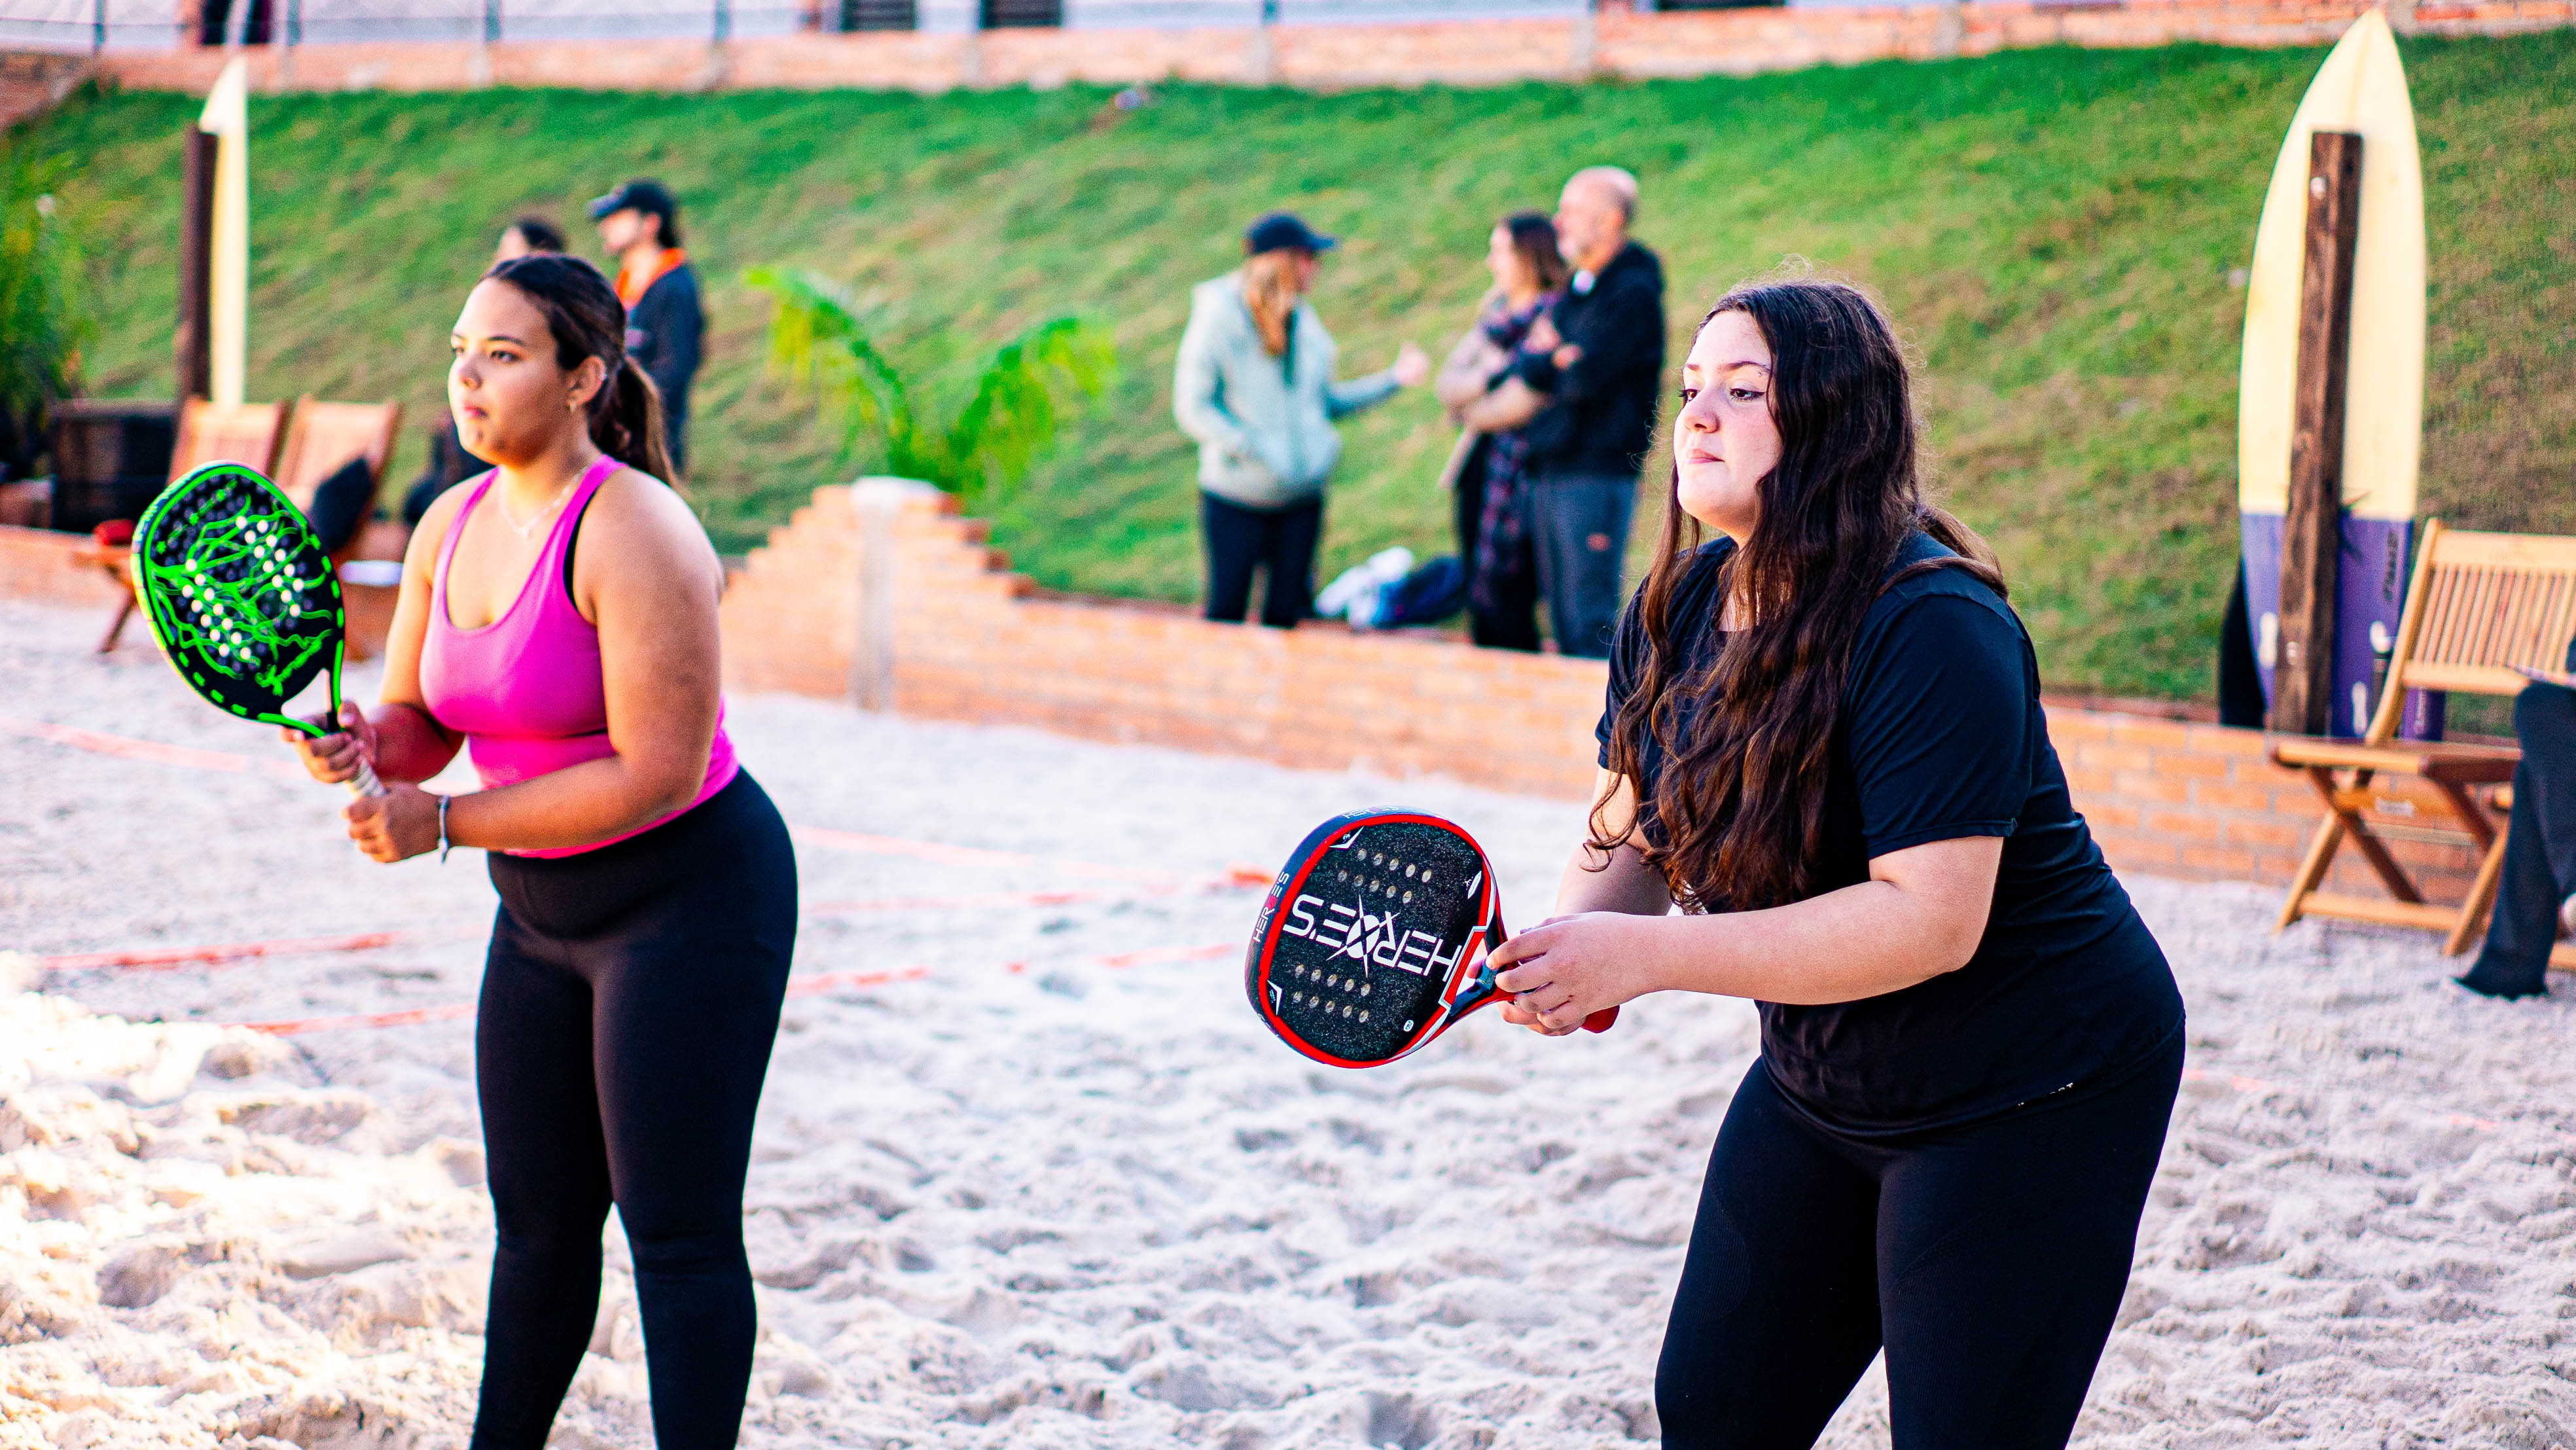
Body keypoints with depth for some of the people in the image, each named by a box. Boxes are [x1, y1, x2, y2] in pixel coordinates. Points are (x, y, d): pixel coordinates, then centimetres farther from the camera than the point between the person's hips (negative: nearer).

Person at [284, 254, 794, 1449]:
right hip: (541, 909, 8)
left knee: (678, 1237, -4)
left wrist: (445, 825, -23)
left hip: (691, 901, -8)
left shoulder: (632, 534, -22)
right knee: (536, 1220, 16)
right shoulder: (450, 526, 3)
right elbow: (420, 725, 9)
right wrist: (365, 743, -16)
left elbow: (657, 773, -25)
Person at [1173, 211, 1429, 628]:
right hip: (1237, 496, -6)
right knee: (1226, 612, 1)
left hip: (1300, 498, 6)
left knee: (1284, 616, 11)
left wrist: (1393, 379, 5)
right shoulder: (1218, 319, -11)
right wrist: (1258, 452, -22)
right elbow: (1193, 408, -14)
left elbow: (1326, 401, 14)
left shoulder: (1302, 321, 8)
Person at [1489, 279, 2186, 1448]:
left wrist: (1645, 959, -35)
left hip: (2036, 1097, -8)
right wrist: (1566, 946, -17)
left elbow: (1931, 918, -33)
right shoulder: (1674, 611, -2)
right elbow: (1633, 833, 7)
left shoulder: (1931, 630, -27)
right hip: (1819, 1081, 8)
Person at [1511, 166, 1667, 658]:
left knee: (1590, 622, -10)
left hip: (1597, 474, -9)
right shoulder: (1576, 290, 17)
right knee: (1563, 618, 10)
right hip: (1550, 470, 9)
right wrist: (1560, 361, -8)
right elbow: (1526, 365, 11)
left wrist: (1546, 362, 0)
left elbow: (1585, 379, -19)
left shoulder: (1633, 293, -9)